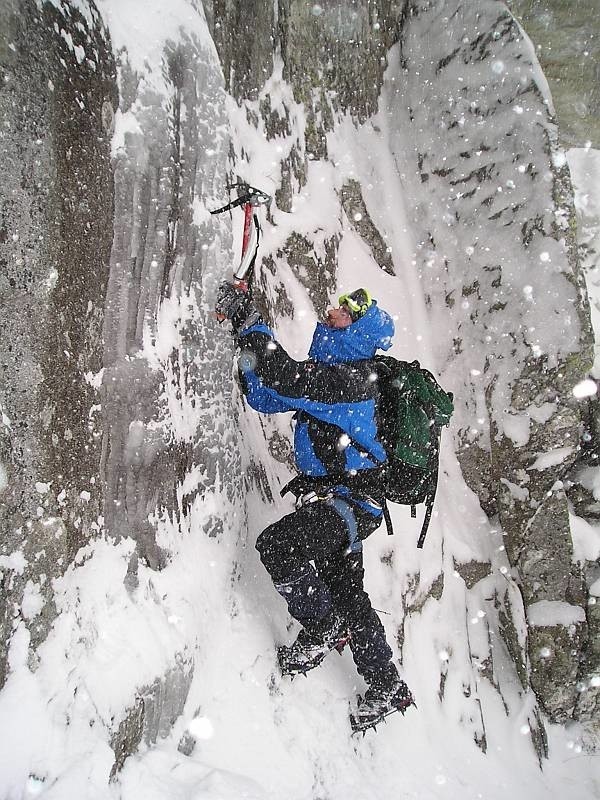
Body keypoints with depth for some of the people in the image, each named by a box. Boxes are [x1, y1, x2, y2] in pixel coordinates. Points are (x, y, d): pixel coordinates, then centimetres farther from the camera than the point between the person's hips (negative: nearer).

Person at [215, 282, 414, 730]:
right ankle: (388, 689, 34)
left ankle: (323, 631, -3)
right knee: (346, 595, 16)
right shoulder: (326, 373, 9)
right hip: (341, 499, 10)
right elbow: (266, 396, 8)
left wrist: (249, 321, -22)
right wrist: (245, 330, -1)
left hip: (351, 500, -10)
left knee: (278, 545, -27)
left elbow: (284, 378, -31)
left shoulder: (350, 379, -19)